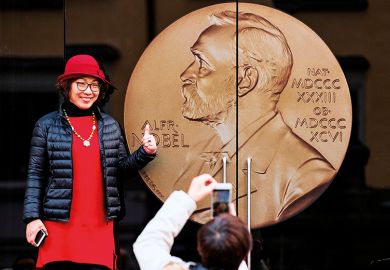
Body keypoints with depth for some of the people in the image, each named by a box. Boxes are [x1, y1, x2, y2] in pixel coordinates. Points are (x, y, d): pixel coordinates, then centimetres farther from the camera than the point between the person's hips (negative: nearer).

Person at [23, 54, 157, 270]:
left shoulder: (110, 125, 12)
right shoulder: (47, 125, 4)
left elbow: (120, 168, 16)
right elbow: (35, 175, 3)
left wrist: (145, 153, -2)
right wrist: (33, 217, -4)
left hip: (101, 226, 2)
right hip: (59, 224, -2)